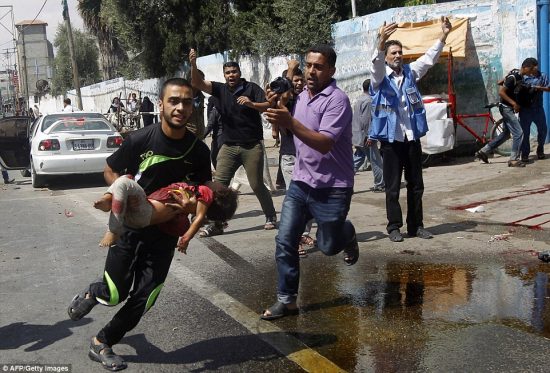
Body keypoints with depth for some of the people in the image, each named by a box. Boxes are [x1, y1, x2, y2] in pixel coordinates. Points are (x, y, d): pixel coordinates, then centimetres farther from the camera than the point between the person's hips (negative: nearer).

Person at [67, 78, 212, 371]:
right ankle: (92, 294, 37)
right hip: (129, 224, -2)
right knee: (115, 294, 0)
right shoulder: (140, 139, -17)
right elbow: (110, 172, -2)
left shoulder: (199, 151, -10)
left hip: (165, 232, 3)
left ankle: (102, 343, 28)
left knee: (143, 298, 4)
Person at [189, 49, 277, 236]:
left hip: (252, 146, -3)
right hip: (229, 146, 3)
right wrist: (193, 64, -22)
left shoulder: (251, 88, -1)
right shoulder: (220, 89, 6)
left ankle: (271, 216, 24)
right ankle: (216, 224, 1)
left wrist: (251, 104, -26)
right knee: (219, 184, -5)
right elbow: (198, 83, -6)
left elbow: (268, 106, -9)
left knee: (257, 185, 3)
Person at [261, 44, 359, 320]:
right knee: (285, 241, -2)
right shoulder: (302, 97, 8)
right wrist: (280, 120, 1)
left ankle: (347, 235, 44)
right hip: (300, 183, 6)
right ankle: (287, 300, 10)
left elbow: (324, 144, -29)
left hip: (331, 188, -6)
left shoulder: (337, 100, -17)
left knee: (328, 246, 9)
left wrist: (290, 122, -41)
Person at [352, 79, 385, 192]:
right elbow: (366, 120, -21)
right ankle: (380, 185, 8)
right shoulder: (368, 101, -13)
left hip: (358, 138, 10)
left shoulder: (359, 100, 18)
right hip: (365, 137, -10)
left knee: (357, 161, 10)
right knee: (376, 161, 1)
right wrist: (369, 137, -21)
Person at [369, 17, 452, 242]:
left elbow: (429, 59, 5)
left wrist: (443, 36, -9)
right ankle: (394, 227, 13)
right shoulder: (379, 77, -3)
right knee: (393, 187, 2)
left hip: (412, 138, 5)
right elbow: (376, 64, -24)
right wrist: (381, 44, -43)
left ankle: (416, 225, 21)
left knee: (416, 184, 10)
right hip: (391, 139, -5)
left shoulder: (409, 72, 11)